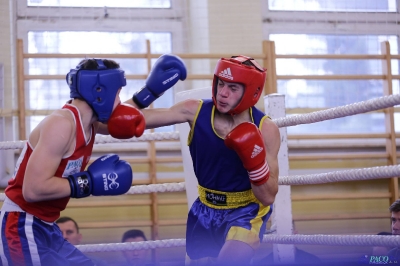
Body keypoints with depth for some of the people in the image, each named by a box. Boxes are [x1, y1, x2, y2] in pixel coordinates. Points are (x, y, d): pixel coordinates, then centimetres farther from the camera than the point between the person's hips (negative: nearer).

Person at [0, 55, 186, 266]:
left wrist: (153, 88, 18)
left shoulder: (87, 122, 6)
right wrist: (89, 182, -22)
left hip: (45, 227, 10)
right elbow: (33, 189, -29)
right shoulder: (61, 124, -22)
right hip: (23, 229, -10)